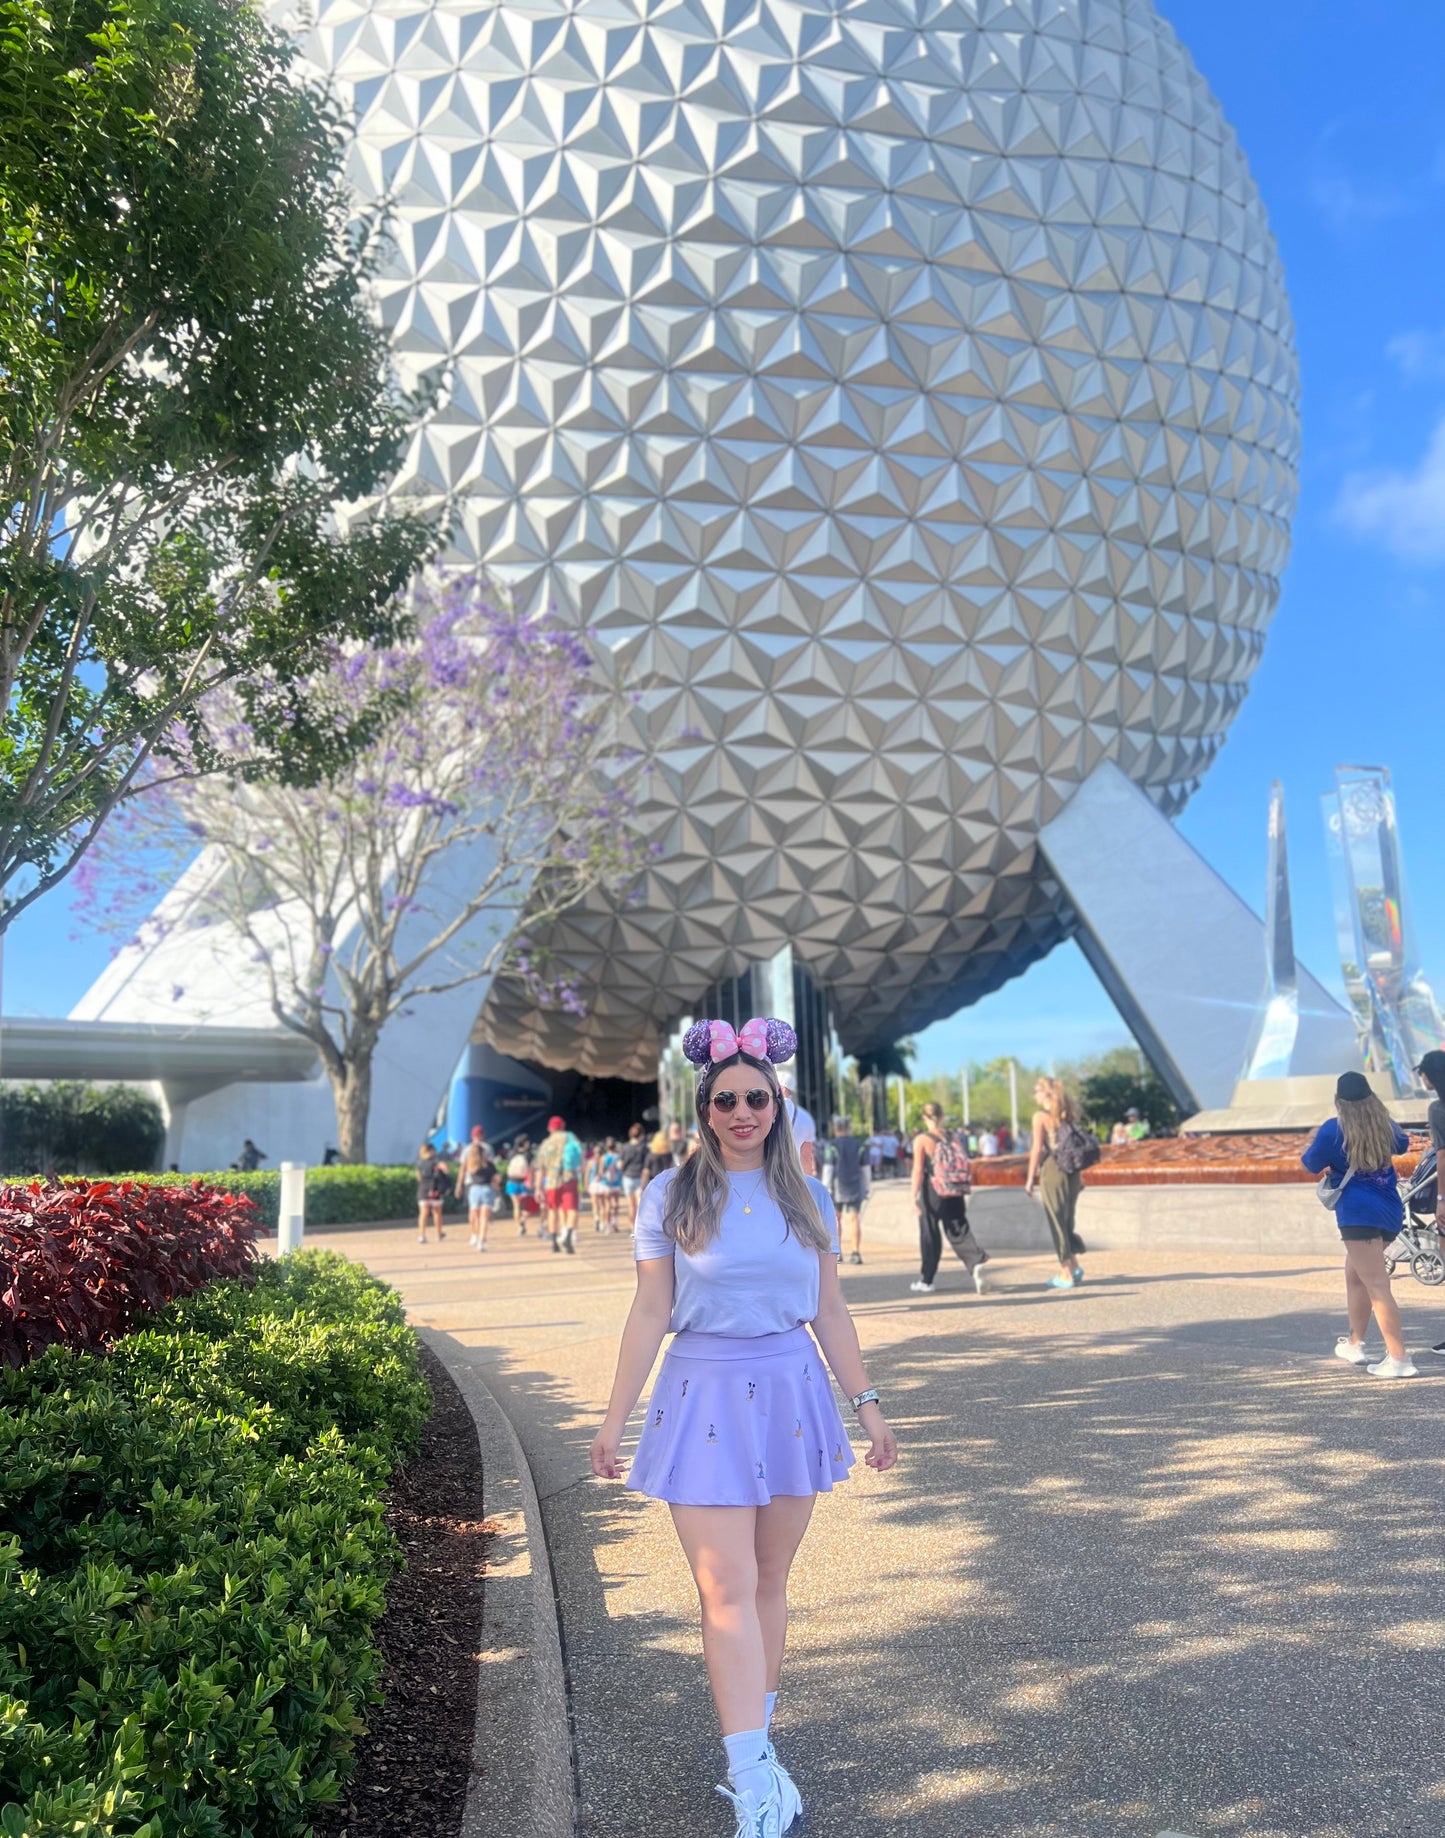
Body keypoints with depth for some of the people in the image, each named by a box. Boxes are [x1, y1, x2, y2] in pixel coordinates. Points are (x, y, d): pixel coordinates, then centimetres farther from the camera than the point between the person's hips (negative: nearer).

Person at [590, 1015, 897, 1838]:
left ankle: (755, 1740, 31)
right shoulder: (670, 1196, -3)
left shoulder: (808, 1197, 4)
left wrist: (866, 1402, 11)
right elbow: (650, 1314, 0)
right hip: (706, 1396, -2)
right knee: (727, 1590, -5)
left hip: (791, 1393, 3)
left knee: (770, 1580, 12)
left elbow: (831, 1311, 10)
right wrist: (615, 1418, 0)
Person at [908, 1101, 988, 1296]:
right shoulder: (954, 1137, 7)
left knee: (930, 1236, 7)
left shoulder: (921, 1140, -6)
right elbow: (964, 1167, 8)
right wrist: (963, 1194, 17)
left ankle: (926, 1281, 15)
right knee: (959, 1232, 6)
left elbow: (918, 1170, -13)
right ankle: (976, 1261, -20)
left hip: (933, 1192, -3)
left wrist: (914, 1197, -11)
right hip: (955, 1192, 4)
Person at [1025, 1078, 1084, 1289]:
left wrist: (1031, 1178, -5)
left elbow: (1037, 1149, -10)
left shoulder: (1040, 1116, -7)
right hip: (1072, 1172, 6)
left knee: (1057, 1223, 1)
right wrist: (1078, 1175, 18)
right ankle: (1074, 1266, 6)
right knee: (1067, 1222, 17)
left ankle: (1066, 1275, 4)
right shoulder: (1066, 1115, 11)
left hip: (1051, 1171, -6)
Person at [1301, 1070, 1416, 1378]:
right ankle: (1355, 1344, 31)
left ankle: (1399, 1359, -14)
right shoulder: (1386, 1125, 5)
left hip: (1359, 1214, -7)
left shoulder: (1334, 1129, -12)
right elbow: (1402, 1144, 28)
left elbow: (1312, 1164, 1)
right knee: (1355, 1275, 22)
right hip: (1389, 1212, 7)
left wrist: (1318, 1137, 17)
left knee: (1376, 1285, -8)